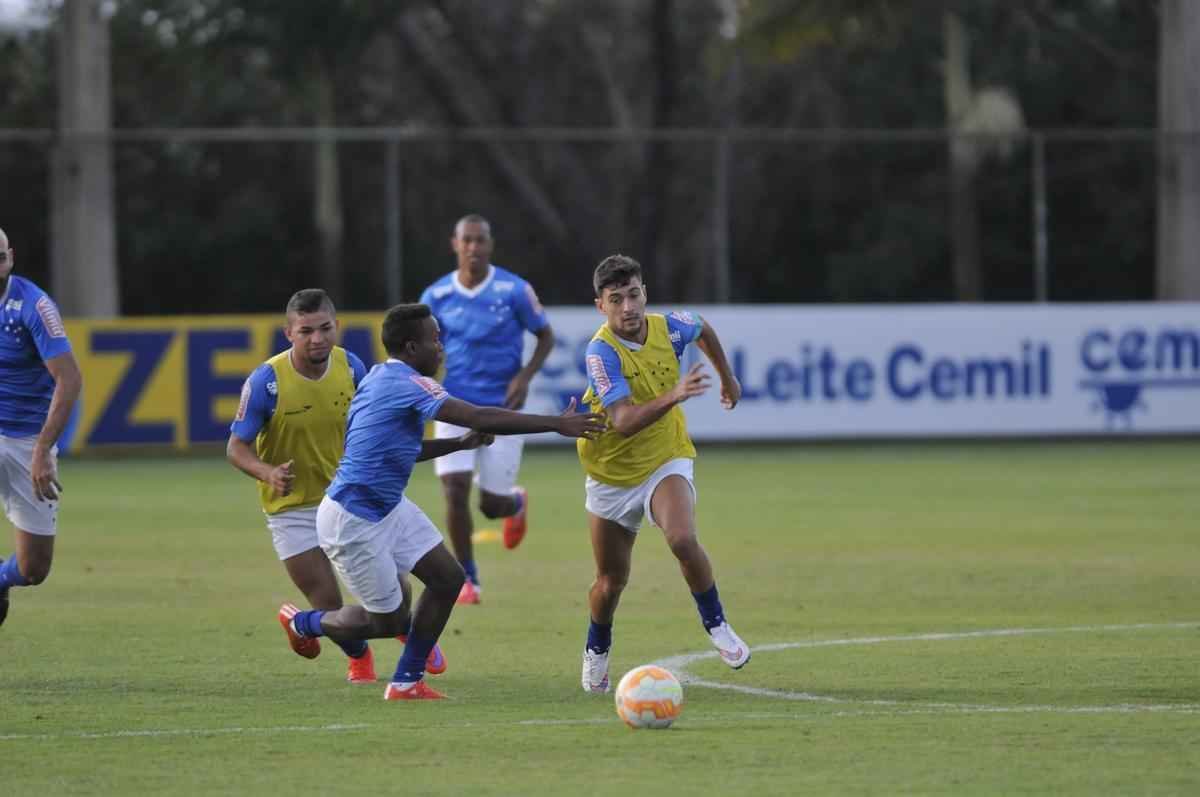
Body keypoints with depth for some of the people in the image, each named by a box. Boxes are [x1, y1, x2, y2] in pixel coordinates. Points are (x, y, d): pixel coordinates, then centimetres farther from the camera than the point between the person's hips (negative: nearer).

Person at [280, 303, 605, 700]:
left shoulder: (381, 377, 8)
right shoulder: (406, 383, -22)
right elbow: (481, 418, -27)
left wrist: (461, 443, 8)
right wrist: (557, 424, -25)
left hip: (388, 508, 10)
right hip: (353, 521, -10)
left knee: (448, 578, 3)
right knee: (388, 620, 2)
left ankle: (407, 682, 12)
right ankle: (305, 624, 28)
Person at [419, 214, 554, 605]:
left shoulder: (514, 290, -8)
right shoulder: (436, 296, -1)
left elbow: (546, 337, 3)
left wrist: (525, 376, -13)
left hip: (503, 408, -2)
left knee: (491, 503, 1)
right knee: (455, 491, -13)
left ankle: (517, 503, 41)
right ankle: (467, 579, 5)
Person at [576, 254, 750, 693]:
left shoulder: (668, 327, -13)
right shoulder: (601, 352, -25)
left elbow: (704, 330, 15)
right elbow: (624, 421, -37)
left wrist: (728, 379, 24)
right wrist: (673, 396, -50)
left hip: (666, 460, 1)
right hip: (613, 472, -1)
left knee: (683, 539, -28)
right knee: (611, 579, 8)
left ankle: (717, 627, -9)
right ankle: (596, 653, 37)